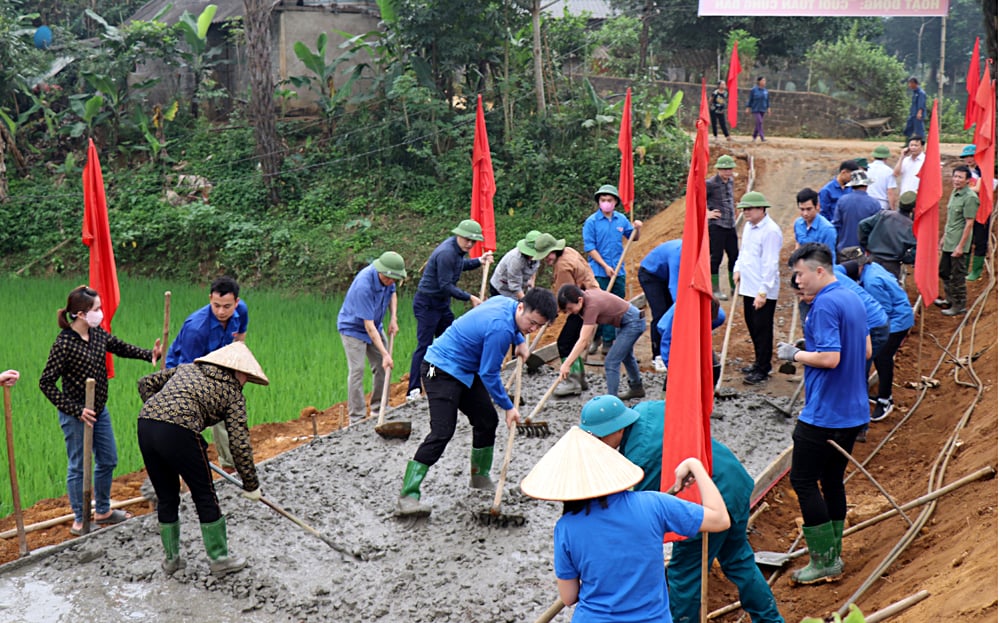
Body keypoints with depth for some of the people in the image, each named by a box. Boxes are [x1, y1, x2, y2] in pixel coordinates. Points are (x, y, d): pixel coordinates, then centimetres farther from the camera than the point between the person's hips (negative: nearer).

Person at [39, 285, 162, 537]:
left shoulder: (98, 334, -1)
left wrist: (150, 354, 0)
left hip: (100, 410, 8)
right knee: (79, 467, 5)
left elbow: (122, 348, 17)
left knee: (108, 461, 17)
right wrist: (76, 411, -22)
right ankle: (79, 520, 20)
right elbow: (46, 383, -20)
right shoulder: (64, 344, -22)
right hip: (76, 416, -8)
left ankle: (103, 511, 35)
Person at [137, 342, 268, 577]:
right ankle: (219, 559, 24)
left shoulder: (188, 368, 28)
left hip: (145, 425, 6)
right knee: (205, 497, 13)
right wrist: (251, 484, 15)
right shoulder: (233, 392, 12)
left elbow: (146, 383, 26)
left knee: (166, 497, 22)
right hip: (179, 432, -6)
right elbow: (239, 443, 7)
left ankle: (171, 558, 34)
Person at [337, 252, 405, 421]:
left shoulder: (387, 278, -13)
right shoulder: (363, 286, -37)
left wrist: (393, 318, -2)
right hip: (353, 327, -8)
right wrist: (385, 354, -36)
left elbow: (392, 293, 13)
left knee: (384, 367, 6)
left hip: (375, 327, 8)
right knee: (357, 370, -15)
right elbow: (368, 325, -35)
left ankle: (378, 408, 20)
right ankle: (357, 417, -11)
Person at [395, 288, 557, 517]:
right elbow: (489, 374, -19)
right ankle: (407, 496, -21)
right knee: (442, 432, -19)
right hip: (441, 370, -10)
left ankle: (480, 478, 34)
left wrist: (519, 341, 17)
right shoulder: (500, 328, -28)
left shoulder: (506, 302, 0)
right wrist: (508, 407, -9)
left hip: (466, 371, 10)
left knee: (487, 420, 14)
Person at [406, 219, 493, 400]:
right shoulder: (446, 253, -26)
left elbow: (461, 265, 26)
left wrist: (479, 261, 10)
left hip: (442, 303, 10)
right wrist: (470, 298, -21)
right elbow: (446, 286, -25)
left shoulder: (458, 250, 4)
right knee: (424, 346, -10)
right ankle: (413, 390, -8)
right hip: (427, 304, -10)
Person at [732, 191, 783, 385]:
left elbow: (770, 264, -21)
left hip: (764, 291, -9)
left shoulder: (771, 231, -19)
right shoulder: (749, 226, 10)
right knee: (752, 326, 17)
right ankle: (759, 362, 30)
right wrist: (738, 268, 10)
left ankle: (762, 370, 6)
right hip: (748, 287, 9)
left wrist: (763, 291, -23)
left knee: (762, 329, -2)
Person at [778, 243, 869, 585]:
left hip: (824, 413, -9)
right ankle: (833, 556, 23)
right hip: (853, 412, 9)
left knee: (803, 480, 0)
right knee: (832, 480, 16)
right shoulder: (853, 299, 11)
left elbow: (829, 358, -26)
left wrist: (795, 354, -10)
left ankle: (824, 563, 2)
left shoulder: (825, 304, -18)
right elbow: (865, 351, 19)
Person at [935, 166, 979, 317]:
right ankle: (949, 300, 33)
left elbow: (969, 224, -19)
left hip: (959, 244, -9)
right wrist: (944, 236, 20)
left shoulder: (970, 198, -18)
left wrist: (961, 246, -20)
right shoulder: (954, 193, 9)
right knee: (943, 271, 18)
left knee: (957, 276, 0)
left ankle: (959, 306, 11)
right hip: (948, 242, 9)